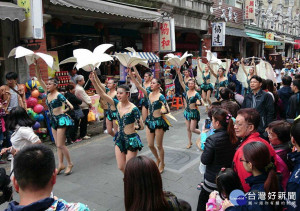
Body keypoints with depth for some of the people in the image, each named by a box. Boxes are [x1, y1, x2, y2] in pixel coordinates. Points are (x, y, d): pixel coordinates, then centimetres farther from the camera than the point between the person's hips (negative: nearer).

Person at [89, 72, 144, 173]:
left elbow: (141, 126, -14)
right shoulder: (117, 104, -1)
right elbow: (102, 94, -8)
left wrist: (131, 128, 0)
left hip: (131, 140, -5)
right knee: (121, 167, 12)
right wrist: (94, 81, -18)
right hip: (119, 138, 6)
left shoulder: (133, 109, -17)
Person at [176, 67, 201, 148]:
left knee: (192, 129, -2)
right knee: (188, 128, 13)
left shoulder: (196, 94, -15)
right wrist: (179, 73, -20)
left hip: (194, 112, -5)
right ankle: (190, 142, 30)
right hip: (187, 111, 5)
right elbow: (181, 81, -10)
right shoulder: (186, 90, -2)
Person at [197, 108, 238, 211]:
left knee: (203, 200, 13)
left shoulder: (212, 139, -25)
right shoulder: (233, 137, -6)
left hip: (213, 179, -6)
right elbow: (232, 155, 7)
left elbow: (204, 161, -18)